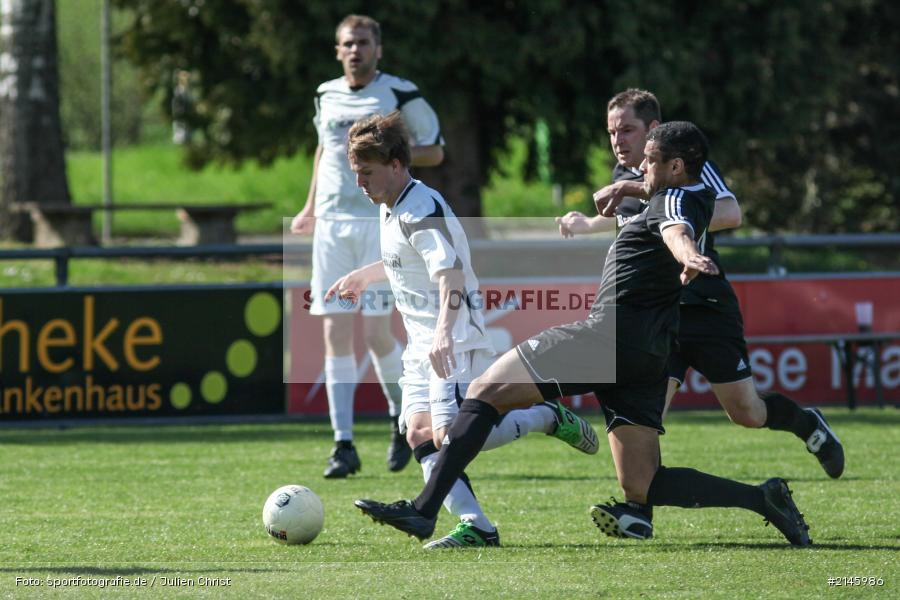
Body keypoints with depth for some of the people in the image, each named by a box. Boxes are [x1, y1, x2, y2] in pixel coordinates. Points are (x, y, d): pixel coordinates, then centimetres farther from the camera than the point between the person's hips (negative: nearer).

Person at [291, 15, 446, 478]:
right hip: (331, 225, 4)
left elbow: (435, 151, 2)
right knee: (335, 333, -3)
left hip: (380, 222, -4)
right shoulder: (327, 96, 12)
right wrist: (311, 206, 26)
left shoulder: (400, 95, -2)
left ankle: (403, 416, 19)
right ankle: (343, 445, -2)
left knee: (375, 332, -8)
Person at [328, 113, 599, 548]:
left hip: (457, 342, -10)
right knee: (420, 434, -6)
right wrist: (363, 277, 47)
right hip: (421, 344, 10)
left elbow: (450, 273, -32)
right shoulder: (390, 209, 14)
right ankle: (476, 527, -12)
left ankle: (549, 417, 1)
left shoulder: (422, 211, -18)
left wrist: (444, 332, -45)